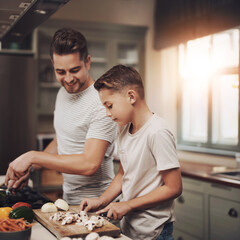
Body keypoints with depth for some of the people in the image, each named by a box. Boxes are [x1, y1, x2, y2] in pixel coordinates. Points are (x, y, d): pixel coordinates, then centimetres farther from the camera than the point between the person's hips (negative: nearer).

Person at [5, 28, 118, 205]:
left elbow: (90, 165, -29)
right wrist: (29, 167, 5)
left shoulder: (102, 103, -23)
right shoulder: (63, 93, 5)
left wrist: (33, 157, -24)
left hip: (93, 203, -7)